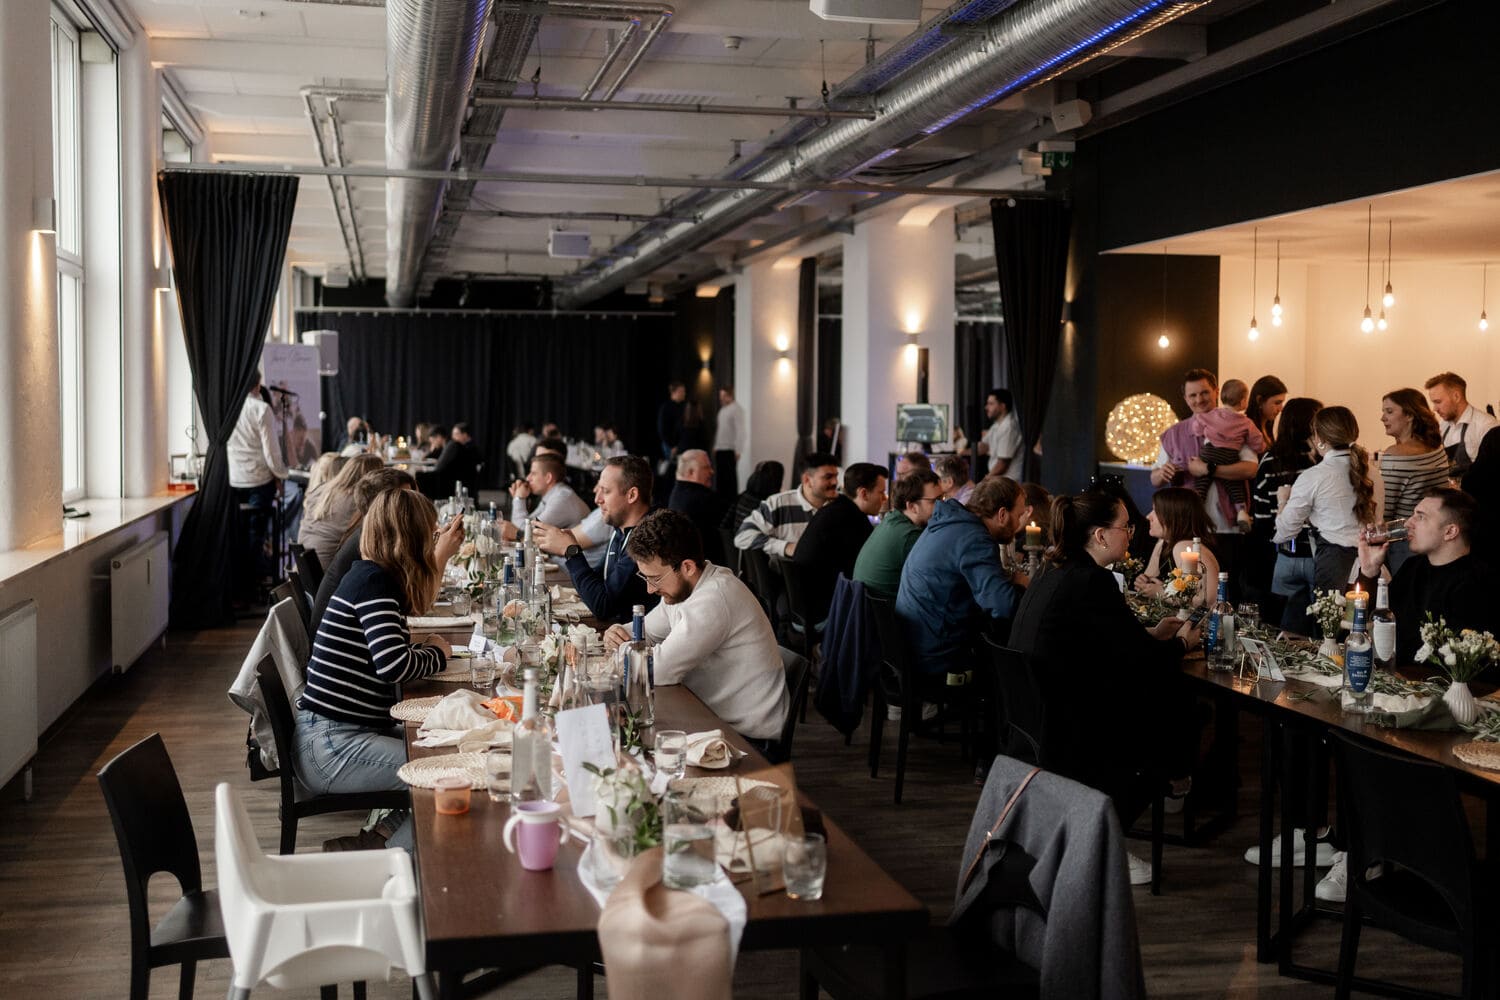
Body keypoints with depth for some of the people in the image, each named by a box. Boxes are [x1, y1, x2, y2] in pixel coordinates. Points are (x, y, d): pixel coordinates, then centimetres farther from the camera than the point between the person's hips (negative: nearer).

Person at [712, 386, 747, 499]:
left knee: (730, 477, -7)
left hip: (730, 450, -9)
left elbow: (740, 431, -16)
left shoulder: (736, 410, -11)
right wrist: (715, 447, 17)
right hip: (720, 450, 9)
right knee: (720, 477, 10)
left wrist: (738, 450, -19)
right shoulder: (723, 410, 17)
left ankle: (732, 501, -3)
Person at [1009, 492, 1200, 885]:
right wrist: (1181, 643, 6)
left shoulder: (1052, 577, 12)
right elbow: (1145, 661, -13)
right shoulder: (1091, 581, -17)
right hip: (1065, 733, -9)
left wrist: (1152, 634, 21)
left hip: (1031, 725, 9)